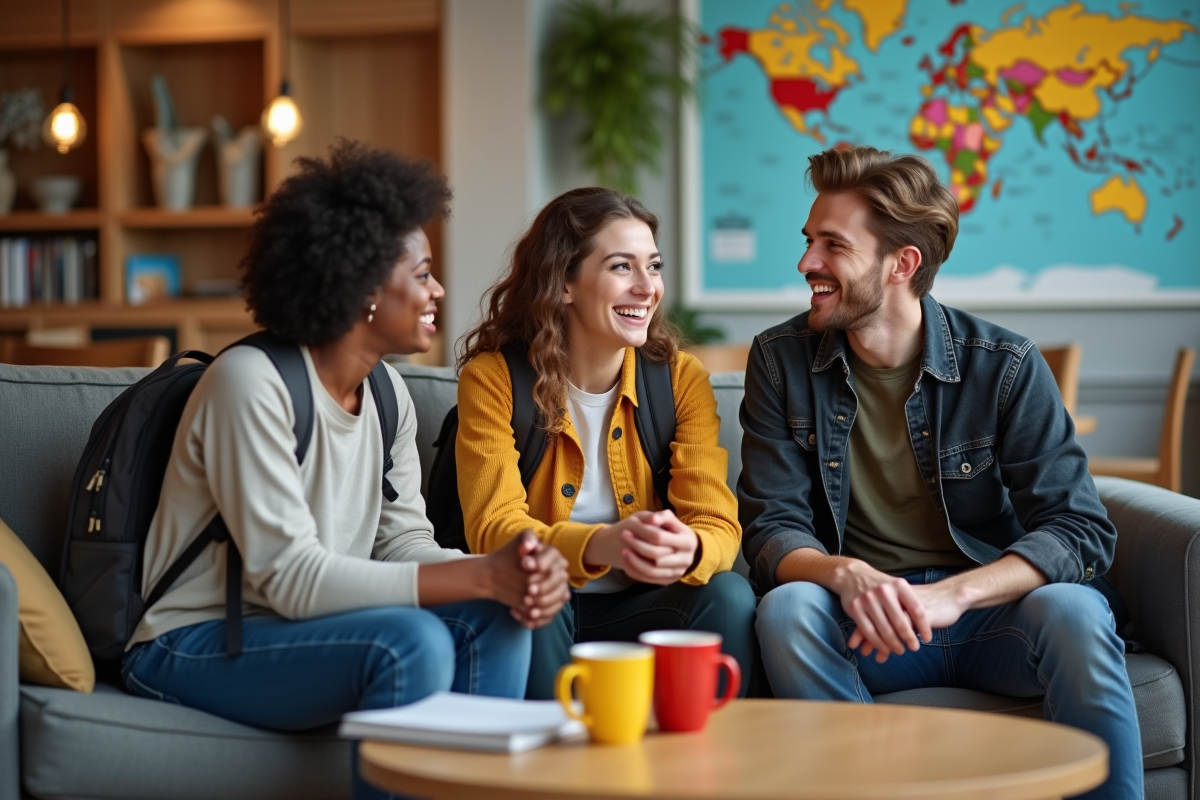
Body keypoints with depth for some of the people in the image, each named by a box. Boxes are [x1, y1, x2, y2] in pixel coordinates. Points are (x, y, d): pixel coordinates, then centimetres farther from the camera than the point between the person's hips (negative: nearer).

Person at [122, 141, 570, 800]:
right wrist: (481, 575, -32)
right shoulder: (251, 382, -21)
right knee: (413, 640, -30)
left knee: (494, 617, -13)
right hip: (192, 647, -7)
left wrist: (510, 579, -22)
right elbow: (290, 578, -26)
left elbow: (405, 542, 0)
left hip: (296, 630, 8)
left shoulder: (387, 392, 5)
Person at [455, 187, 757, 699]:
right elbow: (493, 529, -18)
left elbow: (718, 524, -10)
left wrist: (689, 551, -37)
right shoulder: (493, 378, -9)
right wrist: (601, 545, -39)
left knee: (729, 595, -26)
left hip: (638, 611, 2)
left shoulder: (682, 379, -1)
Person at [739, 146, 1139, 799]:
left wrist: (953, 594, -28)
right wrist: (846, 575, -27)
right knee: (787, 609, -30)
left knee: (1073, 612, -32)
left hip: (989, 612, -1)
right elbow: (771, 527, -3)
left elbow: (1079, 530, -11)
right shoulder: (782, 361, 1)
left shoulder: (1005, 366, -5)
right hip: (865, 623, 1)